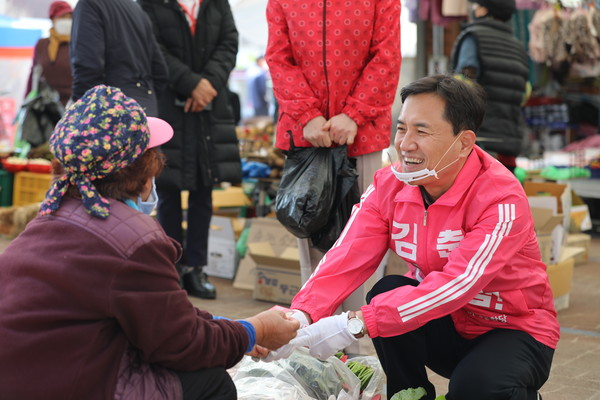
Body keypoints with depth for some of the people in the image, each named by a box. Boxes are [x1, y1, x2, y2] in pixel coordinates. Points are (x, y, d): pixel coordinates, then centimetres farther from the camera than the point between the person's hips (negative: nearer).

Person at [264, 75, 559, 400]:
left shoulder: (501, 198, -27)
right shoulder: (389, 185, -9)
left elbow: (458, 284, -36)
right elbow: (347, 258, -18)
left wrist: (356, 324, -43)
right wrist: (301, 315, -37)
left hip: (515, 328, -4)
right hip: (445, 324, 5)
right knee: (387, 292, -23)